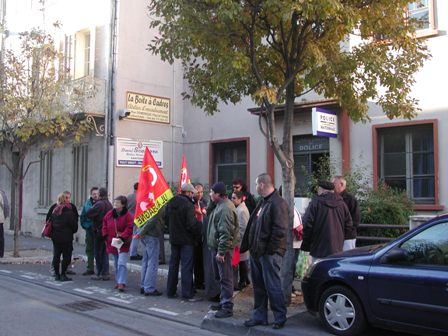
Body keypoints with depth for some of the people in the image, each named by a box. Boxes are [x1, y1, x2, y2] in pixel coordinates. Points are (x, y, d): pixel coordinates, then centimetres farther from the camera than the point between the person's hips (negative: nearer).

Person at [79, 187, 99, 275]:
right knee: (89, 249, 11)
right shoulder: (87, 204, 6)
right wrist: (85, 225, 2)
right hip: (90, 230, 5)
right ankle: (90, 268, 21)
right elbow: (82, 217, 13)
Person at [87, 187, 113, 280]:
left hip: (99, 231, -7)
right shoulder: (109, 204, 8)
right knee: (105, 252, 13)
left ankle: (100, 273, 5)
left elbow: (88, 213, -18)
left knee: (98, 253, 2)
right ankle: (105, 273, 15)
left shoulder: (99, 204, -17)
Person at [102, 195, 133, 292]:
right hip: (112, 243, 7)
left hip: (123, 244, -7)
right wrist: (106, 236, 6)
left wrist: (122, 237, -22)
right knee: (116, 264, 17)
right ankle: (118, 281, 28)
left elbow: (129, 229, -16)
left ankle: (121, 283, -16)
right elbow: (105, 226, 17)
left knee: (122, 263, -14)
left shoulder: (128, 216, -12)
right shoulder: (109, 214, 6)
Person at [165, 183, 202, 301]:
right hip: (186, 239, -7)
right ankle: (187, 294, 1)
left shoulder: (170, 203, 5)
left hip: (174, 238, 7)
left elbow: (166, 219, 14)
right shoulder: (188, 204, -19)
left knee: (173, 264, 15)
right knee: (186, 266, -2)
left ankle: (170, 291, 22)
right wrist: (198, 232, -6)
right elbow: (191, 224, -22)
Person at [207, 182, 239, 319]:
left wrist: (221, 251, -24)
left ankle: (227, 307, 0)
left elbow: (225, 233, -24)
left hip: (223, 248, -11)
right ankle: (223, 302, 29)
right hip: (217, 247, 11)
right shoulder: (220, 205, 15)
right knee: (221, 277, 18)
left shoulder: (226, 208, -19)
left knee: (225, 278, -5)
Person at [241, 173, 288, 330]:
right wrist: (247, 245, 15)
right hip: (257, 252, 10)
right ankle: (259, 316, 25)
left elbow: (280, 230, -20)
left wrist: (270, 249, -19)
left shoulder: (278, 203, -14)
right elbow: (252, 227, 20)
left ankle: (280, 318, 8)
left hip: (270, 253, -10)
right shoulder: (263, 203, 17)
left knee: (273, 287, -3)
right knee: (258, 286, 15)